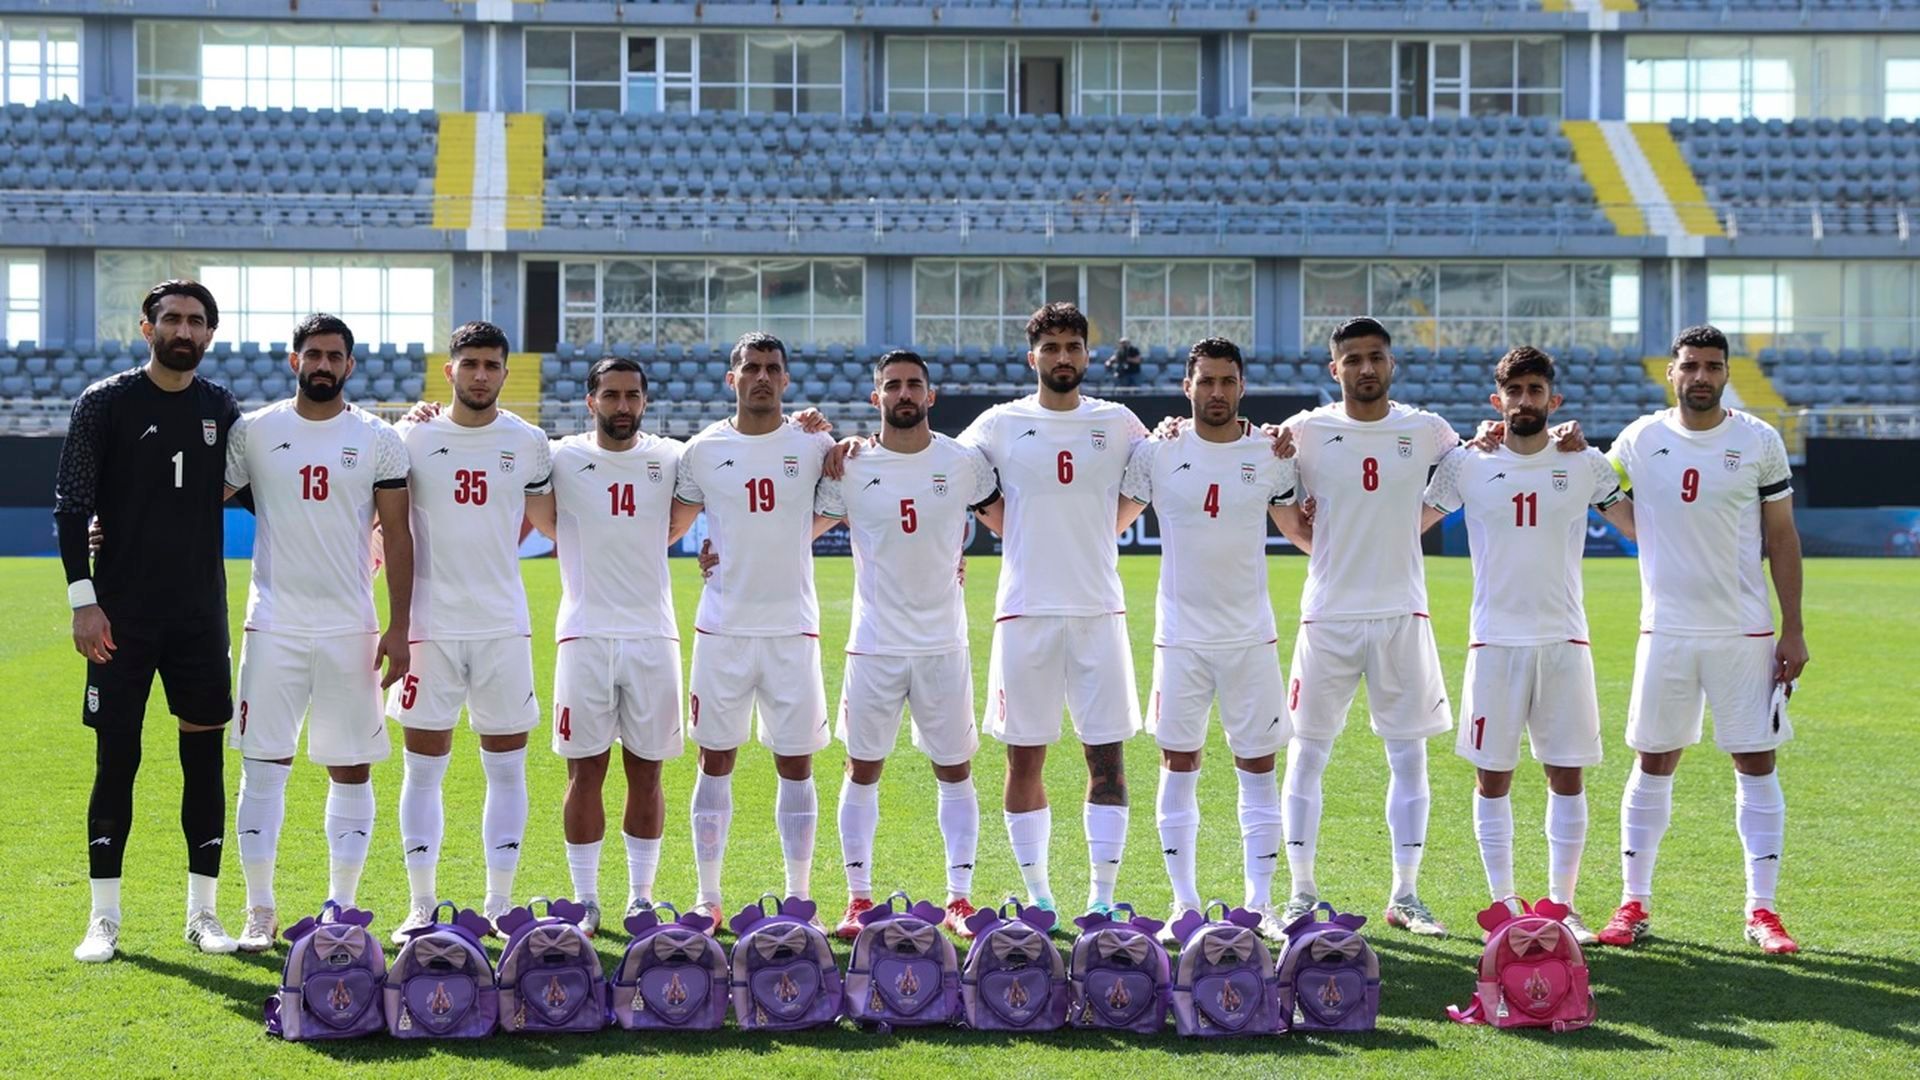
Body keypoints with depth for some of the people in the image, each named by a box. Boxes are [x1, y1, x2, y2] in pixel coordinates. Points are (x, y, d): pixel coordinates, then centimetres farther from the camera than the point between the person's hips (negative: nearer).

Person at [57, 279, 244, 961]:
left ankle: (203, 914, 13)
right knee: (116, 759, -1)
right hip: (123, 616, -3)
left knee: (206, 759, 5)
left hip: (201, 615, 3)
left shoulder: (221, 410, 8)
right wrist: (83, 600, -11)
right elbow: (71, 507, -3)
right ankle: (104, 919, 7)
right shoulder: (105, 404, -2)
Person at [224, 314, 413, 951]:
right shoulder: (254, 431, 3)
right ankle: (260, 912, 8)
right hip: (273, 625, 0)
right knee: (263, 766, -1)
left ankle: (342, 910, 13)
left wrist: (398, 628, -3)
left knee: (351, 770, 4)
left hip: (350, 628, 0)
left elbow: (397, 536, 3)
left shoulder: (378, 439, 3)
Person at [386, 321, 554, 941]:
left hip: (504, 627, 1)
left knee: (507, 767, 4)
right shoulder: (413, 437, 1)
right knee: (423, 768, 2)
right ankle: (421, 905, 9)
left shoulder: (528, 443, 5)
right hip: (431, 626, -1)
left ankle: (499, 903, 13)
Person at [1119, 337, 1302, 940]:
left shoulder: (1270, 455, 3)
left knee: (1258, 768, 3)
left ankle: (1259, 903, 10)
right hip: (1180, 635, 0)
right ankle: (1184, 903, 11)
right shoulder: (1157, 453, 0)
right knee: (1179, 766, 3)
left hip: (1251, 635, 1)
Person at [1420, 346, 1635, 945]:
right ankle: (1504, 903, 12)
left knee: (1568, 777, 2)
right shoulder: (1467, 464, 3)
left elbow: (1645, 528, 13)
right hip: (1495, 642, -1)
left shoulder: (1585, 465, 5)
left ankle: (1563, 904, 11)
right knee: (1492, 778, 2)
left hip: (1565, 640, 1)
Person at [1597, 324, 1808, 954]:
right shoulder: (1640, 440, 2)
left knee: (1756, 764, 0)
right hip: (1665, 633, 1)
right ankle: (1634, 904, 13)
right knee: (1653, 763, 5)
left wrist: (1793, 630, -2)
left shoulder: (1759, 441, 0)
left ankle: (1762, 910, 6)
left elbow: (1781, 538, 3)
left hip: (1745, 631, -1)